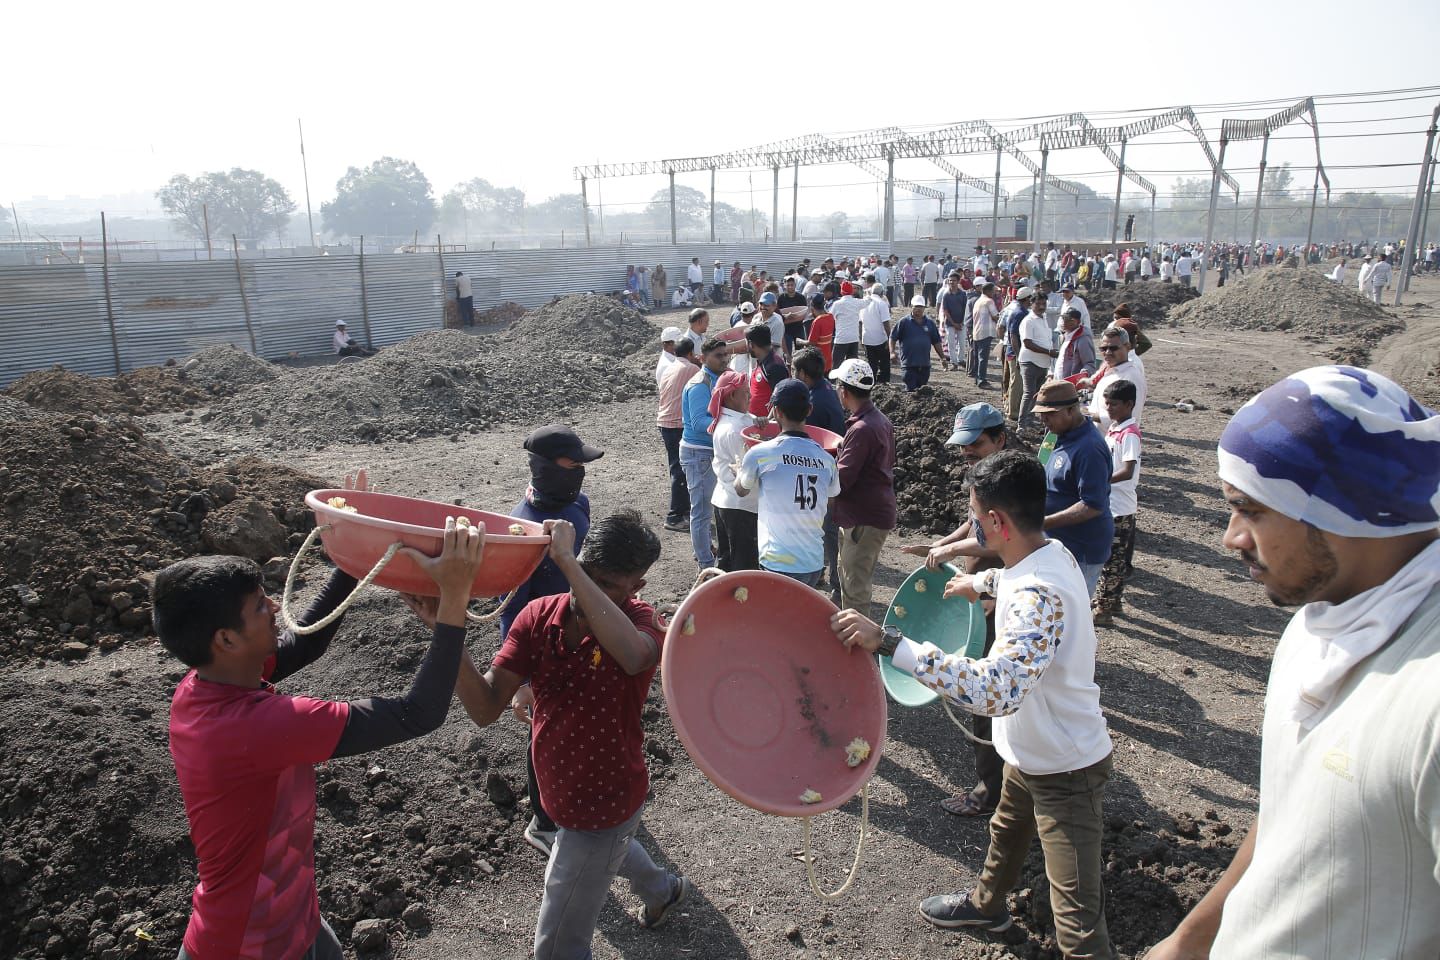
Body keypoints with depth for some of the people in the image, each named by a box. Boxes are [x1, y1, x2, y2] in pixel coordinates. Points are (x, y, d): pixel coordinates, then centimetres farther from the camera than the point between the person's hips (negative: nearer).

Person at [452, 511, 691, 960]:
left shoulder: (639, 621, -28)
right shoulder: (538, 616, -15)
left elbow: (634, 656, -54)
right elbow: (486, 708, -21)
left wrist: (566, 562, -51)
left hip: (604, 802, -6)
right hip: (563, 792, 7)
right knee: (609, 846, 37)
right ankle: (664, 890, 70)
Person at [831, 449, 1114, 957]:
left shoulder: (1040, 596, -38)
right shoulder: (1050, 551, -7)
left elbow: (994, 690, -52)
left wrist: (887, 641, -51)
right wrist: (981, 582, 24)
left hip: (1066, 769, -10)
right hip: (1032, 753, 10)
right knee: (1006, 831, 34)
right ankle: (986, 904, 62)